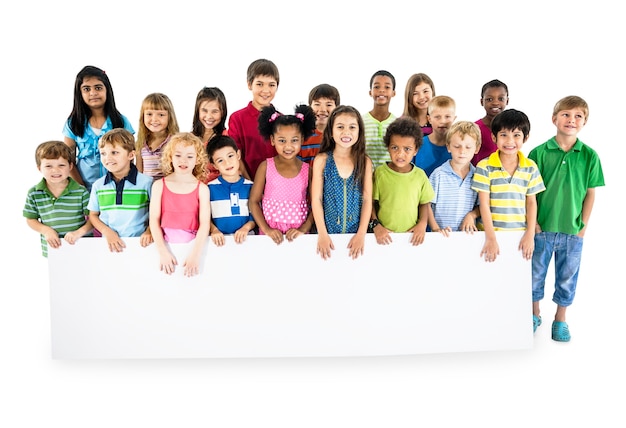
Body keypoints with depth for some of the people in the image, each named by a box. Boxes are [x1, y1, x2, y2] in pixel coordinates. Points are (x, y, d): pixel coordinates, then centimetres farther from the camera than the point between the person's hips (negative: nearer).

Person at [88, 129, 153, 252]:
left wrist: (149, 231, -9)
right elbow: (93, 215, 15)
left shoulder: (147, 182, -1)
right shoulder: (98, 185, 9)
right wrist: (107, 232, -1)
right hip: (110, 244, 3)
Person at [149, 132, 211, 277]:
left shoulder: (202, 189, 0)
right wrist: (163, 252, -11)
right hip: (166, 244, 1)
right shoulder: (159, 185, 2)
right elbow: (154, 220, -1)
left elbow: (205, 223, -6)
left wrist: (195, 255, -17)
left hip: (192, 244, 0)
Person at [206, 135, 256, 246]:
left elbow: (255, 215, 9)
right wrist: (214, 230, -11)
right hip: (220, 240, -1)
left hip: (245, 238, 1)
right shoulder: (210, 188, 4)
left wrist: (246, 227, -8)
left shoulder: (250, 186, 6)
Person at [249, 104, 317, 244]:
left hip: (297, 237, 1)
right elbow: (253, 201, 2)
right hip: (270, 236, 0)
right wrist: (266, 229, -6)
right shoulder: (265, 166, 0)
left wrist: (303, 229, -8)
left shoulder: (308, 170, 2)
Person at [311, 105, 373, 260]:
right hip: (328, 231, -1)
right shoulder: (322, 160, -6)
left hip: (356, 233, 1)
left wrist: (361, 234, -10)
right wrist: (322, 234, -12)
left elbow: (367, 199, -3)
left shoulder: (365, 161, -2)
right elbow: (316, 199, -6)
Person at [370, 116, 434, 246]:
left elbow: (424, 203, 9)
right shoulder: (379, 173, -7)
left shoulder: (420, 175, -2)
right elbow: (371, 202, -2)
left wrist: (422, 223, -5)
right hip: (384, 235, -1)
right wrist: (375, 225, -12)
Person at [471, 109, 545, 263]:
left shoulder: (531, 167, 3)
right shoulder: (484, 167, -7)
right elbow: (484, 204, -8)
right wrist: (490, 238, -11)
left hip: (520, 236, 2)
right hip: (492, 234, -2)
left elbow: (531, 202, 6)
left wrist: (530, 234, -2)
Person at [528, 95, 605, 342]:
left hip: (573, 230, 1)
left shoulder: (589, 156, -3)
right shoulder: (539, 152, -7)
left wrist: (583, 226, -1)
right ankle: (535, 315, 33)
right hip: (542, 228, -1)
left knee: (567, 278, 13)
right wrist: (532, 221, -8)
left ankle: (560, 320, 31)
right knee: (535, 275, 13)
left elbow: (590, 193, 2)